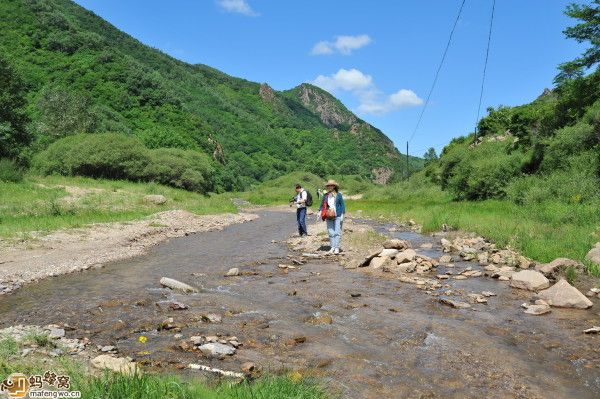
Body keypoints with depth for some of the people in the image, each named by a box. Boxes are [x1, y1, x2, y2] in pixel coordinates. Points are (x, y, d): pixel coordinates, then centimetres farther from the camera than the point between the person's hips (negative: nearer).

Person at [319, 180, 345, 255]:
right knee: (331, 232, 6)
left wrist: (342, 215, -5)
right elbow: (322, 205, 13)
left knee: (337, 232, -5)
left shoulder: (338, 195, -3)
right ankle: (332, 247, 13)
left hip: (337, 216, -4)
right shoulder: (325, 196, 7)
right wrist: (320, 212, 2)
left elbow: (343, 205, 0)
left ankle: (337, 248, -2)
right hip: (329, 217, 4)